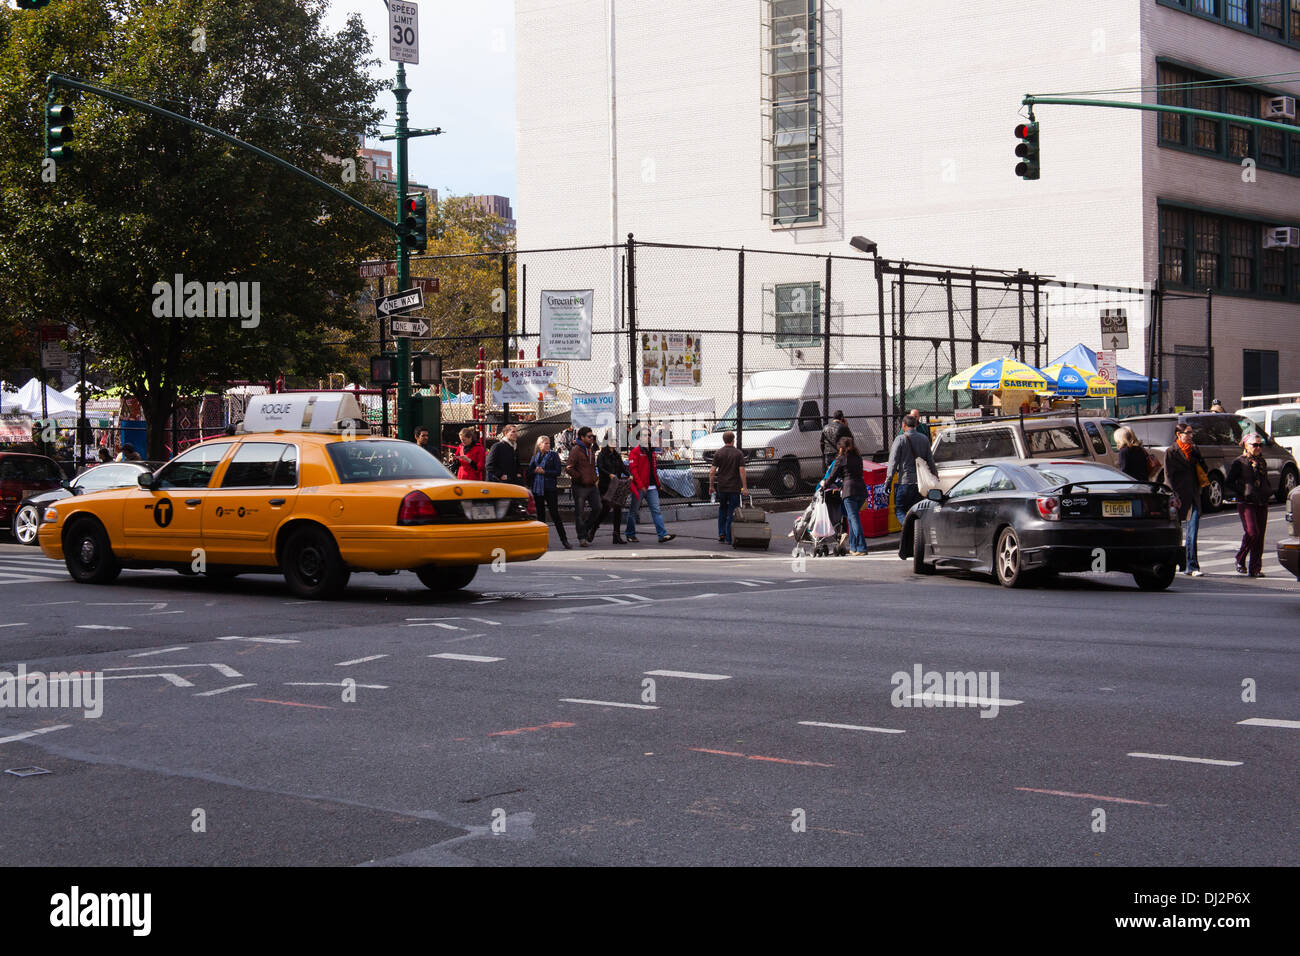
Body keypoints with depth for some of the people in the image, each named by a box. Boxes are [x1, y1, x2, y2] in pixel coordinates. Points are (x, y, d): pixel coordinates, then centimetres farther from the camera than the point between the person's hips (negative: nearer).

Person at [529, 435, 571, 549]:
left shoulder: (553, 455, 0)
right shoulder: (535, 456, 10)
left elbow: (557, 472, -7)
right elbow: (529, 470, 10)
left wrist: (544, 472, -15)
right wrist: (535, 471, -11)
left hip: (550, 488, -4)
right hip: (537, 488, 4)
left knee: (555, 514, -8)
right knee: (540, 514, 9)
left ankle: (564, 540, -8)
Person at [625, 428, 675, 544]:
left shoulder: (651, 451, 16)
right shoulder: (635, 452, -7)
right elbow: (633, 469, -14)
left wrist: (657, 483, 17)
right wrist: (640, 485, -20)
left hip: (651, 487, 6)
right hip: (639, 487, -6)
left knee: (656, 510, -4)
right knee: (633, 511, 7)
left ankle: (663, 535, -10)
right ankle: (630, 534, 20)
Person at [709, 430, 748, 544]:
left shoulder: (719, 453, 0)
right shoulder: (738, 453, -4)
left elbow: (712, 471, -2)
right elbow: (742, 471, -10)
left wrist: (711, 486, 6)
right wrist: (745, 487, -6)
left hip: (721, 487, 2)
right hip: (734, 487, -2)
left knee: (722, 509, 20)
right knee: (732, 512, 2)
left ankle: (721, 533, 13)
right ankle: (729, 538, 0)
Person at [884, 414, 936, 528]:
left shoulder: (900, 439, -7)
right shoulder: (924, 439, 9)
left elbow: (893, 462, -10)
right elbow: (931, 461, 12)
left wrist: (888, 481, -7)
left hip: (905, 481, -5)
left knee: (899, 510, 2)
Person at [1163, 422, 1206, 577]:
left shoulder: (1194, 450, 13)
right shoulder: (1171, 452, -3)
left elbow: (1203, 470, 18)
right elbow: (1168, 476, -7)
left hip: (1193, 495, 4)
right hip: (1178, 496, -4)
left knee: (1193, 531, -6)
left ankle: (1192, 566, -8)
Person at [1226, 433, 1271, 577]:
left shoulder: (1262, 462, 16)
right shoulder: (1239, 462, -2)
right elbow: (1228, 482, -3)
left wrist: (1268, 492, 12)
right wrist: (1242, 493, -9)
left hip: (1262, 503, 6)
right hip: (1246, 503, -6)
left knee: (1260, 536, 1)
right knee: (1252, 532, -18)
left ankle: (1255, 569, 6)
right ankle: (1240, 560, 3)